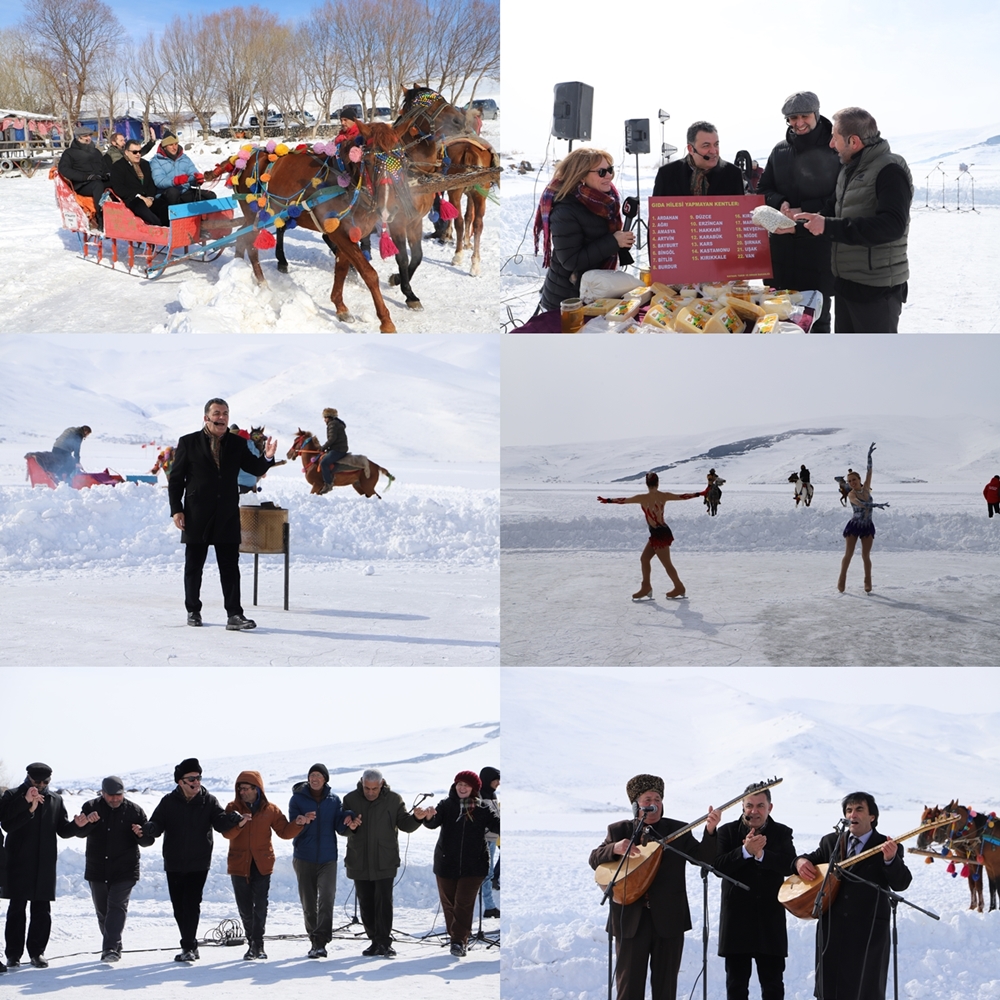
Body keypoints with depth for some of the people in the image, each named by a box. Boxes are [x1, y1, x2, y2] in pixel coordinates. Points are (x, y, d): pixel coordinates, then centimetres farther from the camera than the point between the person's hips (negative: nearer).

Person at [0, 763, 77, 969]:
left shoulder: (55, 800, 13)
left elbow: (63, 830, 10)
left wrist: (77, 825, -11)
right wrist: (27, 805, -23)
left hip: (45, 865, 3)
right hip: (19, 865, -3)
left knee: (42, 910, 3)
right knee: (17, 908, -2)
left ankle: (37, 952, 13)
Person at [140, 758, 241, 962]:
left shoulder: (208, 801, 2)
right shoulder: (169, 802, 3)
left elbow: (221, 822, -10)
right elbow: (157, 825, -2)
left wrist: (235, 820, -32)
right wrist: (145, 829, -26)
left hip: (199, 864, -2)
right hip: (174, 863, 2)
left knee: (192, 903, -12)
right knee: (178, 906, 7)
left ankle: (188, 947, -12)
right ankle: (190, 946, 20)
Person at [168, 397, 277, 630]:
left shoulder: (237, 444, 7)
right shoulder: (188, 443, 1)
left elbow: (255, 469, 6)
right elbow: (175, 479, 1)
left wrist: (267, 457, -15)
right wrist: (176, 510, -6)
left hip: (227, 517, 1)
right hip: (197, 517, -1)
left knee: (230, 567, -3)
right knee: (194, 566, 9)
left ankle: (234, 615, -5)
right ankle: (193, 611, 23)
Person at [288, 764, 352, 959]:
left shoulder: (334, 800, 5)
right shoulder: (297, 799, 2)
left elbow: (341, 829, 2)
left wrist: (347, 819, -20)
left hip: (328, 858, 0)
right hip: (304, 859, 0)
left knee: (326, 899, -17)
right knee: (308, 904, 6)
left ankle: (321, 941, -20)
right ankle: (314, 940, 18)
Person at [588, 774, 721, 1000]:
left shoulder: (678, 830, 6)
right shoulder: (619, 830, 6)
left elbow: (703, 857, -5)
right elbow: (595, 860, -1)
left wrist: (710, 831, -23)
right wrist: (615, 848, -21)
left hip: (669, 919, 0)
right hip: (630, 918, 0)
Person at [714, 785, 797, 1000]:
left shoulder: (781, 833, 5)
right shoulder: (728, 831, 3)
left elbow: (790, 865, -11)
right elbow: (718, 866, -11)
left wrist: (761, 854, -23)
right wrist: (745, 851, -24)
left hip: (770, 917, 0)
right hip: (737, 916, 0)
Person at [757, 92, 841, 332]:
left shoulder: (835, 150, -6)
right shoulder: (780, 151, 12)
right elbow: (763, 191, 16)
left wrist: (804, 212, -14)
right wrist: (780, 204, -6)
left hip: (820, 247, -5)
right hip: (782, 245, 5)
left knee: (816, 318, 2)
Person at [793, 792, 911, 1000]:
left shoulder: (887, 847, -2)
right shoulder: (830, 842, 11)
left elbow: (901, 884, -12)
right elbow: (813, 859, 22)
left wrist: (891, 859, -31)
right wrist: (801, 861, -2)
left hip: (868, 930, -4)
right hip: (832, 926, 4)